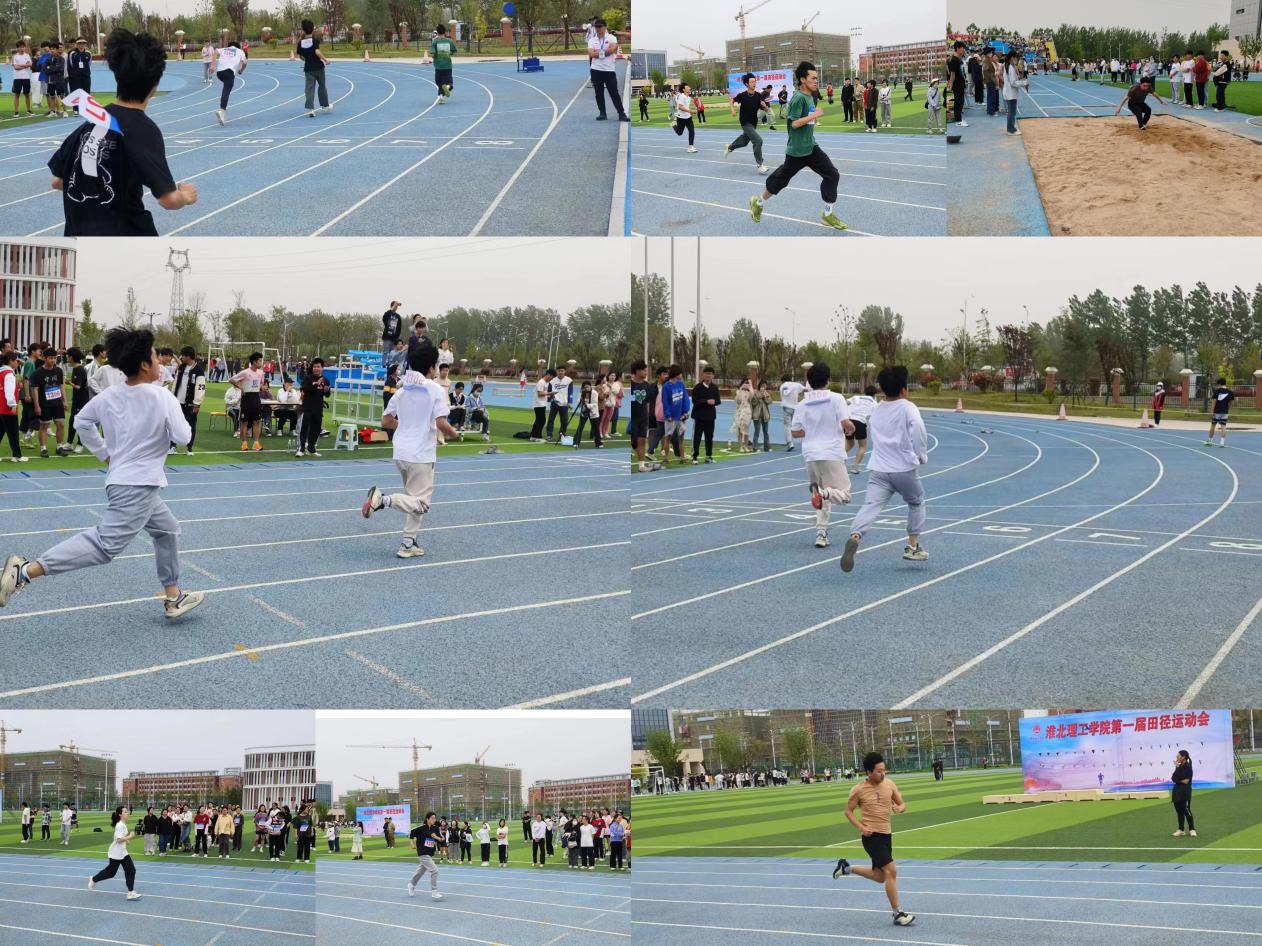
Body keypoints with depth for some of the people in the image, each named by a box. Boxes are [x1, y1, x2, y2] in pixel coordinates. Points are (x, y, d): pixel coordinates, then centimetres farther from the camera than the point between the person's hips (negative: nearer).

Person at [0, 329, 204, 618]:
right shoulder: (161, 396, -15)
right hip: (138, 486, -9)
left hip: (125, 480, 9)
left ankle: (174, 599, 32)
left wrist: (104, 453, 23)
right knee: (105, 544, -14)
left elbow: (81, 422, 15)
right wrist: (174, 417, 8)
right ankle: (25, 571, -24)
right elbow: (182, 437, -12)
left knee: (168, 531, 25)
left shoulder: (109, 396, 5)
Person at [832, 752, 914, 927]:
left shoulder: (889, 784, 2)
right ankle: (898, 914, -8)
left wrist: (900, 808, -14)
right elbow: (848, 811, 1)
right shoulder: (859, 790, -10)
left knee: (880, 877, 14)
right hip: (872, 835, -7)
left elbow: (901, 803, 11)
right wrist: (861, 827, -13)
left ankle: (846, 868, 35)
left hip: (886, 834, 7)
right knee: (891, 870, -16)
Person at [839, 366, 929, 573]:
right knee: (916, 502, 24)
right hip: (904, 469, -3)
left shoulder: (876, 410, 14)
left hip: (878, 469, 3)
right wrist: (922, 456, -5)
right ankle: (913, 546, 25)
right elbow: (918, 430, -18)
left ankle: (855, 537, -43)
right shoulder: (908, 408, -3)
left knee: (870, 507, -15)